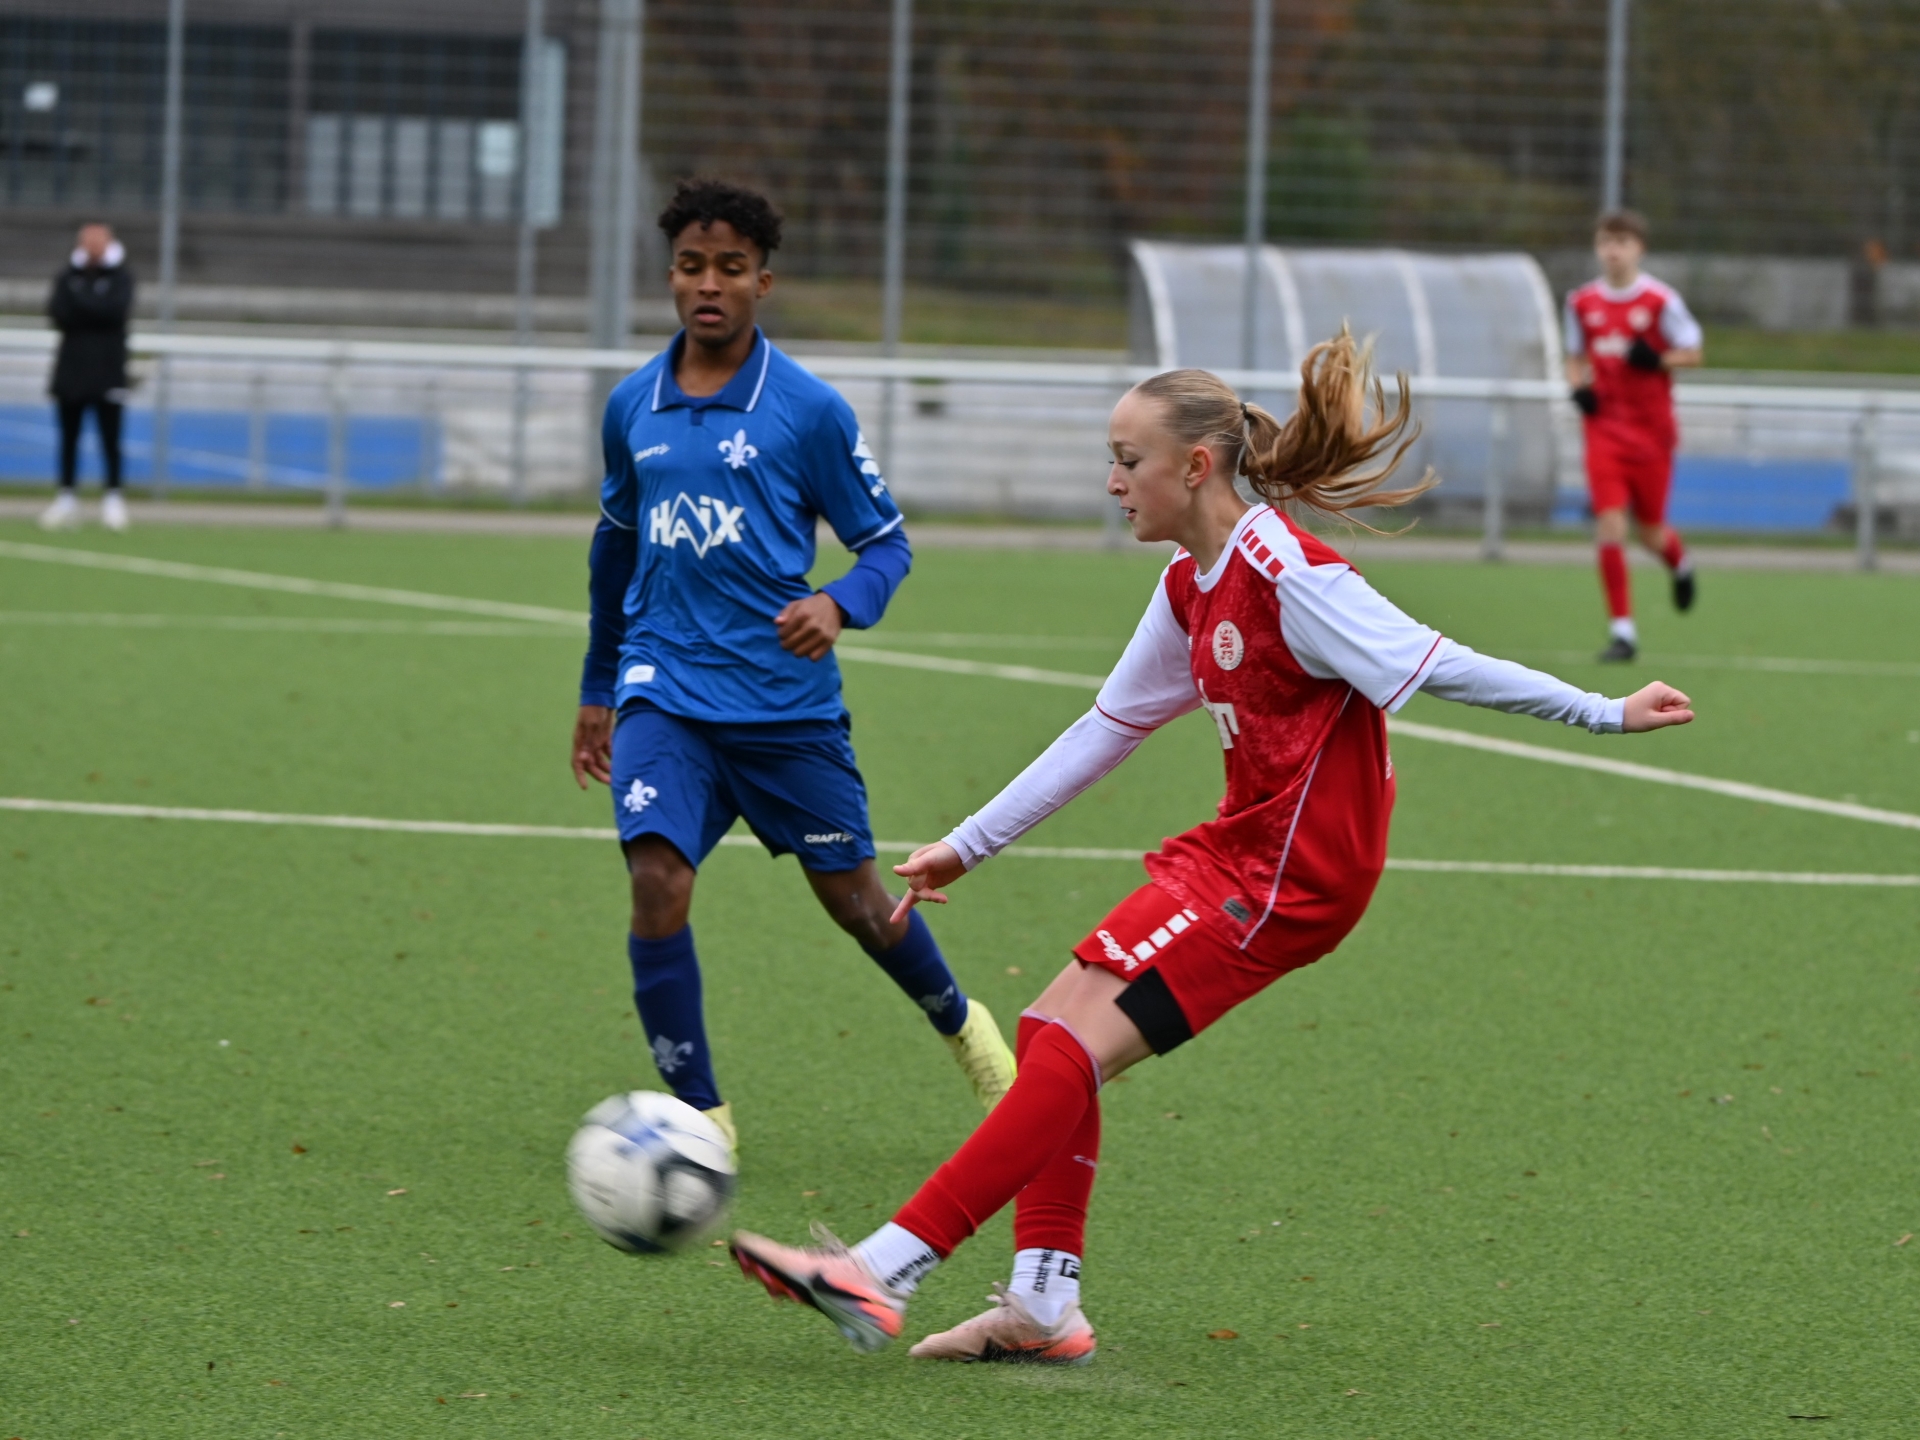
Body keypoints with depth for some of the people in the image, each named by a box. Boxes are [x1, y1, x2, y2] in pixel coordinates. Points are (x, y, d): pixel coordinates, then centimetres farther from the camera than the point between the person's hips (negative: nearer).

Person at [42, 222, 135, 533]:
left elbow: (116, 309, -14)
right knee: (69, 437, 3)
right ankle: (66, 498, 6)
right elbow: (58, 313, -5)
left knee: (110, 438, -4)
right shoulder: (68, 277, 10)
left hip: (107, 372, -3)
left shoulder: (120, 277, 3)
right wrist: (95, 310, -15)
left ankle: (113, 498, -1)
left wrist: (78, 301, -10)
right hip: (71, 369, 3)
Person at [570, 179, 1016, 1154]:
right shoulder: (632, 407, 6)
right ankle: (699, 1113, -7)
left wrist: (840, 606, -22)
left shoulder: (807, 410, -6)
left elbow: (887, 542, 0)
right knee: (657, 879, -18)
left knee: (855, 899, 8)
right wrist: (597, 687, 28)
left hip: (786, 699, -2)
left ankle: (962, 1026, 39)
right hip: (665, 694, 2)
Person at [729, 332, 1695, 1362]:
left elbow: (1433, 665, -17)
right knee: (1049, 1032, 5)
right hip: (1235, 850, 9)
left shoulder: (1283, 571, -18)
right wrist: (968, 845, 22)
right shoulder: (1190, 587, 11)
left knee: (1076, 1048, -15)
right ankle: (1042, 1305, 5)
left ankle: (881, 1276, -18)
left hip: (1290, 874, -9)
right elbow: (1106, 730, 19)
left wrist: (1601, 713, -18)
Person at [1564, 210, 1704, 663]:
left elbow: (1693, 352, -3)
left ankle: (1680, 563, 46)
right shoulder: (1582, 302, 3)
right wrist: (1578, 386, -5)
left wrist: (1657, 360, -22)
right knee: (1609, 525, -11)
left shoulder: (1661, 300, -8)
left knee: (1651, 531, 7)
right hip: (1604, 428, 2)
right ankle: (1622, 630, -7)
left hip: (1652, 429, -2)